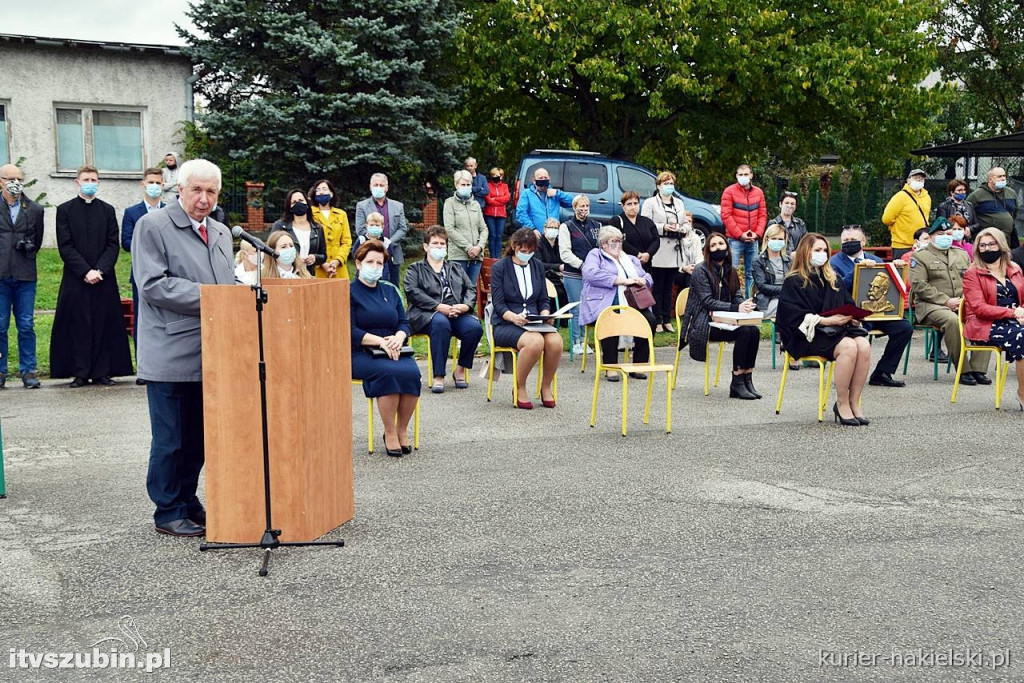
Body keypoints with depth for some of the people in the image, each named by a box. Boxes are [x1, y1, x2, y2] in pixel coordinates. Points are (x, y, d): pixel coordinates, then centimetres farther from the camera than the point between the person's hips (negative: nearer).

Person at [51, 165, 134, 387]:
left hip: (104, 278, 1)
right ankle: (80, 372, 5)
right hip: (75, 278, -1)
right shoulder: (65, 210, 5)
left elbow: (113, 245, 4)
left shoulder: (107, 210, 10)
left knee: (104, 325, 1)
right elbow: (65, 246, -2)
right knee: (78, 325, 0)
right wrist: (85, 271, -12)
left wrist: (100, 270, -10)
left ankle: (101, 372, 6)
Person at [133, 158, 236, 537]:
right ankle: (168, 511, 12)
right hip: (171, 354, -6)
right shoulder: (152, 226, -5)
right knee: (171, 438, 1)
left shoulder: (221, 232, 17)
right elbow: (152, 284, -15)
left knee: (200, 436, 12)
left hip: (210, 354, 7)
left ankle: (188, 501, 26)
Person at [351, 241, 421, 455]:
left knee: (412, 372, -28)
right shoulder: (349, 292, 1)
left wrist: (397, 338, -9)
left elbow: (404, 322, 14)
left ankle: (402, 430, -12)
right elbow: (350, 332, -8)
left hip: (394, 351, 5)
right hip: (360, 355, -4)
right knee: (390, 372, -34)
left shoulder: (390, 290, 18)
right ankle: (390, 433, -21)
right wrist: (380, 341, -19)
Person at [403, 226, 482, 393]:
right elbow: (413, 293, -3)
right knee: (441, 323, -39)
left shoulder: (456, 268, 29)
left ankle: (460, 369, -8)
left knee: (475, 327, -29)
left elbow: (471, 288, 17)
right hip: (428, 314, -3)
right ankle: (438, 377, -34)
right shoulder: (415, 269, 16)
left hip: (458, 313, 3)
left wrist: (466, 305, -7)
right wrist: (440, 307, -15)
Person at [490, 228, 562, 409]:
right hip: (505, 325, -4)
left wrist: (545, 315, -5)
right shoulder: (499, 268, 1)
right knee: (535, 341, -36)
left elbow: (544, 300, 18)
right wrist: (514, 317, -25)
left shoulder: (538, 266, 15)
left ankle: (546, 386, -7)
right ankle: (519, 387, -15)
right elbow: (498, 304, -6)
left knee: (555, 341, -29)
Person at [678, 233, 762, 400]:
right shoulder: (701, 270, -8)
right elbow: (708, 301, -16)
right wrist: (736, 307, -25)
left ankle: (747, 380, -17)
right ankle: (736, 383, -22)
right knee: (744, 331, -27)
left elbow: (737, 296, 10)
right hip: (704, 325, -7)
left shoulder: (730, 271, 14)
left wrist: (745, 305, -16)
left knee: (754, 331, -20)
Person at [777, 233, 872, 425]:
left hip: (837, 329, 6)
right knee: (849, 347, -33)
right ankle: (842, 404, -21)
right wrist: (826, 320, -18)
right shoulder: (794, 282, 0)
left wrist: (851, 317, -3)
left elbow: (849, 304, 20)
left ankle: (854, 402, -19)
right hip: (808, 334, -6)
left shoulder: (833, 279, 22)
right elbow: (795, 316, -11)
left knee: (864, 346, -26)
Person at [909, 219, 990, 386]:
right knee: (952, 320, -37)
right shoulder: (919, 256, 5)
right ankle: (963, 371, -28)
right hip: (931, 306, -5)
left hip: (962, 305, 5)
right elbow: (919, 286, -8)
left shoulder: (962, 254, 23)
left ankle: (977, 369, -21)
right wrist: (947, 301, -15)